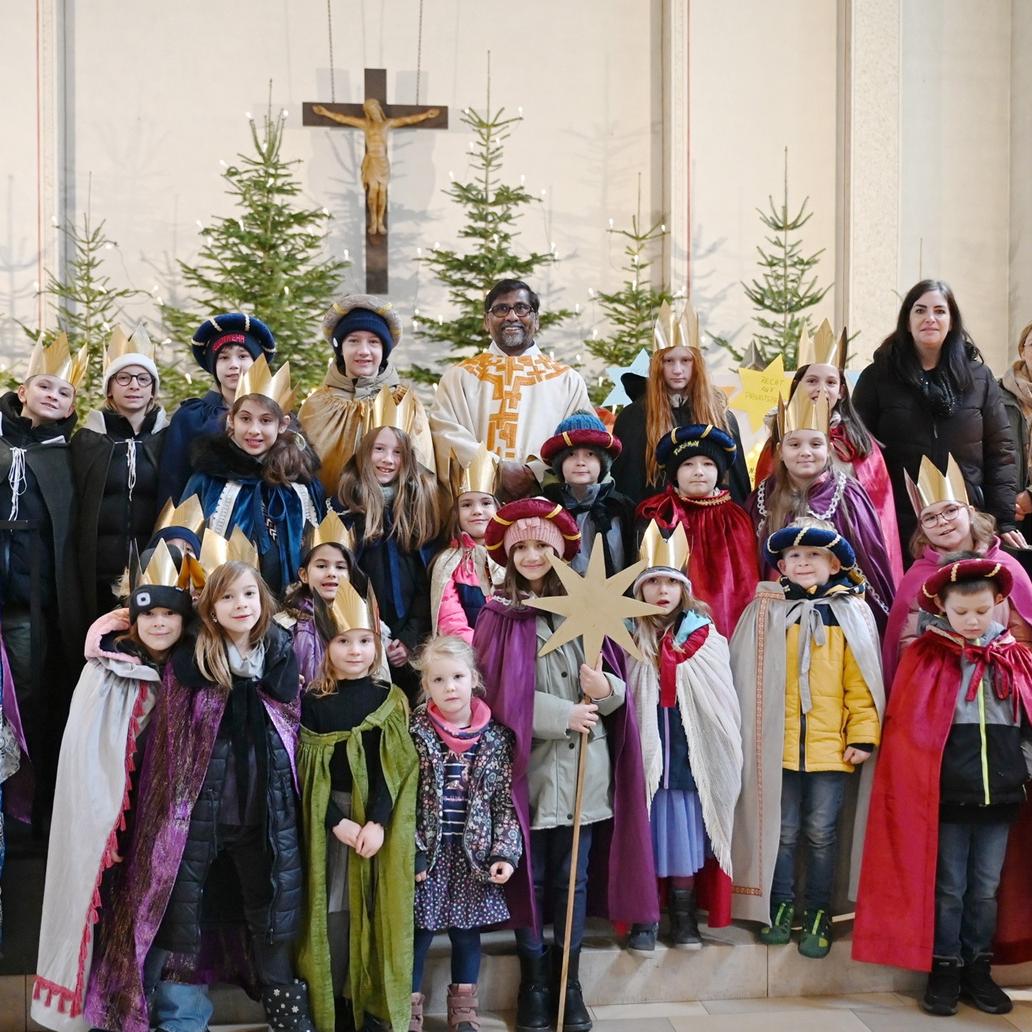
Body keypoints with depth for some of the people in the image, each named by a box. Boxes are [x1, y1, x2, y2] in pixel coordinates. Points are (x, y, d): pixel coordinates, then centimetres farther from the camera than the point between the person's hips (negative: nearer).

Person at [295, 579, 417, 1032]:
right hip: (329, 820, -1)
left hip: (379, 819, 1)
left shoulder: (390, 700, 1)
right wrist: (338, 823, -14)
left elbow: (395, 768, -5)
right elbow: (307, 773, -5)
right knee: (334, 909, 1)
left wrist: (378, 822, -16)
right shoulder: (312, 702, -2)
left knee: (375, 910, 4)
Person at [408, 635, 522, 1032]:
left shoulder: (495, 736, -2)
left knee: (467, 932, 13)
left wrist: (504, 852, -5)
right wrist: (412, 851, -10)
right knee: (418, 932, 6)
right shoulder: (415, 732, -6)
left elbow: (506, 800, 1)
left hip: (474, 852, 2)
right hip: (427, 851, -1)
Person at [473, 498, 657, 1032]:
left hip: (583, 770, 2)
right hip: (528, 767, -2)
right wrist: (564, 715, -14)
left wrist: (604, 689, -16)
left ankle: (569, 982, 22)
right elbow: (499, 695, -8)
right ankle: (534, 983, 22)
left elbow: (617, 686, 7)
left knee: (574, 879, 9)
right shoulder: (498, 617, 0)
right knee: (528, 876, 7)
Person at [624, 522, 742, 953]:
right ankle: (643, 920, 16)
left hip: (691, 757, 1)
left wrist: (721, 759, -1)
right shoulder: (629, 642, 0)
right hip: (643, 756, -1)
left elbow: (721, 706, 2)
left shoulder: (706, 640, 1)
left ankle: (683, 916, 23)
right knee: (645, 836, 4)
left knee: (685, 834, 8)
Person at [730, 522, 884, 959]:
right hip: (778, 746, 1)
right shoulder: (765, 613, 2)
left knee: (821, 833, 8)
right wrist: (750, 735, -1)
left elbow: (861, 682, 0)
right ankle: (780, 908, 25)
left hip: (831, 746, 0)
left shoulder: (850, 614, 2)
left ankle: (818, 916, 21)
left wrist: (863, 735, -5)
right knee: (782, 832, 11)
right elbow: (749, 680, 2)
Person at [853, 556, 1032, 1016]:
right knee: (948, 888, 8)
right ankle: (944, 969, 20)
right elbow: (905, 728, -4)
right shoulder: (924, 657, -5)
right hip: (946, 797, -2)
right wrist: (915, 786, -7)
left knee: (986, 889, 13)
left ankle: (977, 969, 26)